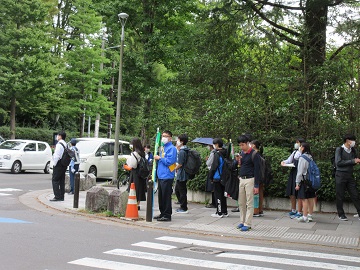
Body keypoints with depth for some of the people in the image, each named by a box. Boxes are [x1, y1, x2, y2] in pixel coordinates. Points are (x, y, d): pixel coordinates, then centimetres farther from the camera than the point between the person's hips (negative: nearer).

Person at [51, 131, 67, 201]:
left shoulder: (59, 144, -15)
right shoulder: (65, 145, 13)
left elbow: (57, 156, -21)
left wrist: (54, 163, -10)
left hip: (59, 164, -9)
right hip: (64, 165, 9)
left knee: (55, 180, -4)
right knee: (62, 181, 11)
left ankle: (57, 196, -8)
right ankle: (61, 196, 13)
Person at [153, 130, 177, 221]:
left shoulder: (172, 148, -10)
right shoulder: (162, 147, 18)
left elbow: (169, 161, -20)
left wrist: (159, 158, -11)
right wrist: (156, 158, 10)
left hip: (167, 176, -9)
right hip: (161, 175, 9)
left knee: (166, 196, -5)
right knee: (161, 196, 14)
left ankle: (167, 215, 1)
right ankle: (162, 213, 24)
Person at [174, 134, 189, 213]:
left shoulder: (182, 152, -19)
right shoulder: (185, 150, 11)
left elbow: (180, 164, -21)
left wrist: (175, 169, 0)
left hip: (181, 175, -10)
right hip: (181, 174, 10)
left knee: (182, 191, -1)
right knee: (177, 190, 18)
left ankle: (184, 208, 7)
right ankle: (182, 206, 25)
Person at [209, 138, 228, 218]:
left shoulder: (217, 154, -16)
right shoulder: (225, 153, 7)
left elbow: (214, 166, -16)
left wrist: (211, 177, -6)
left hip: (217, 177, -7)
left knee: (217, 195, 0)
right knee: (223, 194, 15)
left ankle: (219, 213, 3)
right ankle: (225, 212, 20)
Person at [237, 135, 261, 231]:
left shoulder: (254, 154, -10)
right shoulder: (241, 153, 11)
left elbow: (257, 170, -11)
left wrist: (256, 185, -14)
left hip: (250, 180, -7)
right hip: (241, 180, 7)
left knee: (249, 203, -3)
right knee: (241, 203, 11)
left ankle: (247, 224, 0)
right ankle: (242, 221, 20)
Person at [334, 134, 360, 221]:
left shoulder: (352, 150, 10)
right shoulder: (339, 149, -7)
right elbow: (338, 163, -17)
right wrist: (352, 161, -18)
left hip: (350, 175, 5)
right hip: (341, 175, -5)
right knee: (340, 196, 2)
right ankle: (341, 214, 12)